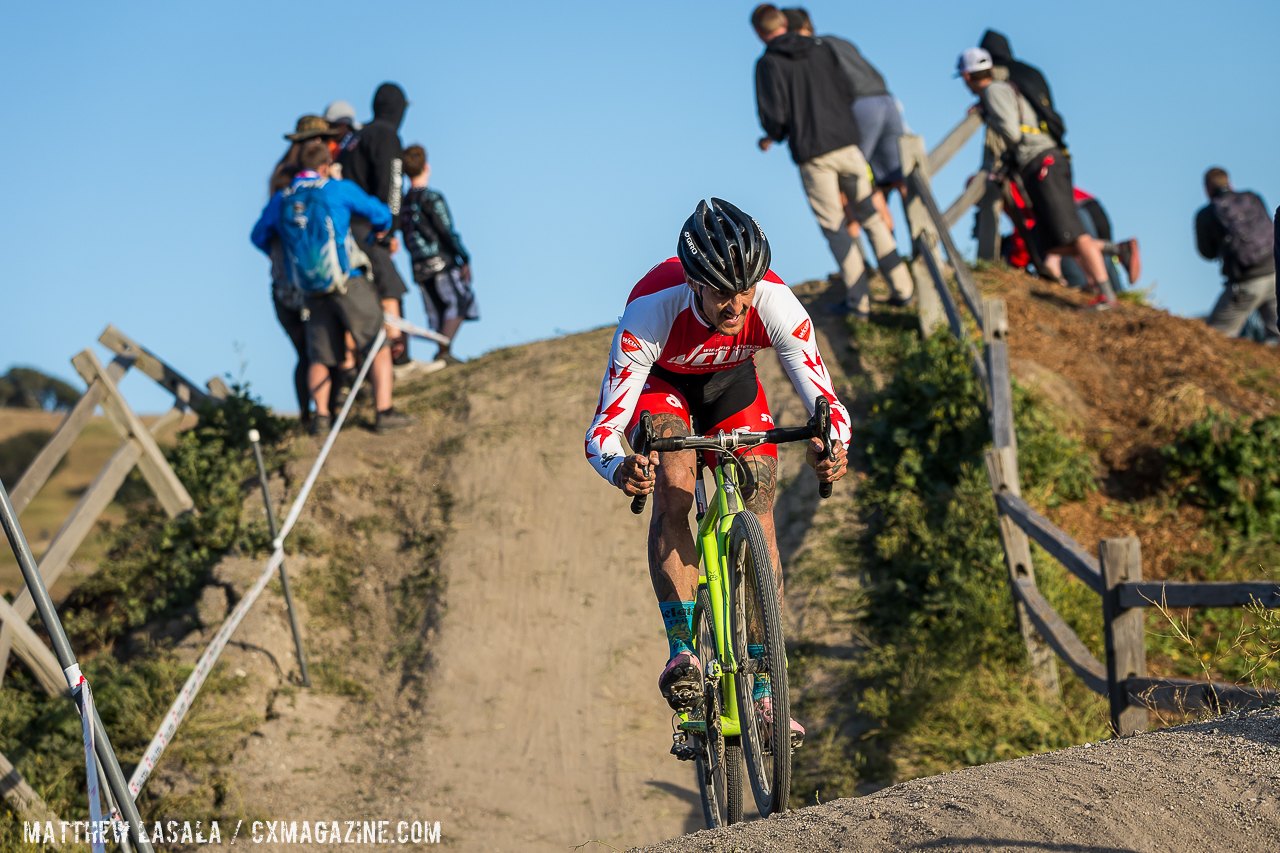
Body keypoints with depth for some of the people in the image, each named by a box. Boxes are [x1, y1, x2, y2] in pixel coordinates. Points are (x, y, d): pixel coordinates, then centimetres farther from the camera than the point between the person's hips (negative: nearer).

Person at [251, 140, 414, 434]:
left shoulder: (280, 200, 8)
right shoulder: (338, 189, -3)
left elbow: (259, 236, 24)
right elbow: (380, 214, 8)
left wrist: (283, 256, 41)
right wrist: (380, 232, 31)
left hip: (312, 291, 4)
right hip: (349, 283, -4)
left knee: (320, 356, 14)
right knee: (379, 344, 2)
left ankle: (321, 415, 4)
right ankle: (385, 411, -5)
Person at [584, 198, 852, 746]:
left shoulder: (776, 305, -36)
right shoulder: (652, 311, -41)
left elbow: (824, 399, -34)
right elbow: (603, 427, -41)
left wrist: (833, 446, -57)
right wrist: (618, 468, -63)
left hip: (731, 382, 2)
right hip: (659, 382, -2)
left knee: (759, 522, -9)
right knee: (673, 490, -29)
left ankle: (763, 693, -2)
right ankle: (681, 651, -28)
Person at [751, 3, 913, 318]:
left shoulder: (769, 64, -6)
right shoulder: (820, 48, 6)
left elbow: (774, 115, -12)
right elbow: (847, 92, 7)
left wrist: (773, 137, 10)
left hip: (811, 155, -3)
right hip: (845, 143, 3)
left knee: (834, 227, 7)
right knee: (869, 214, 14)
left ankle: (860, 299, 5)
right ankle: (902, 287, 13)